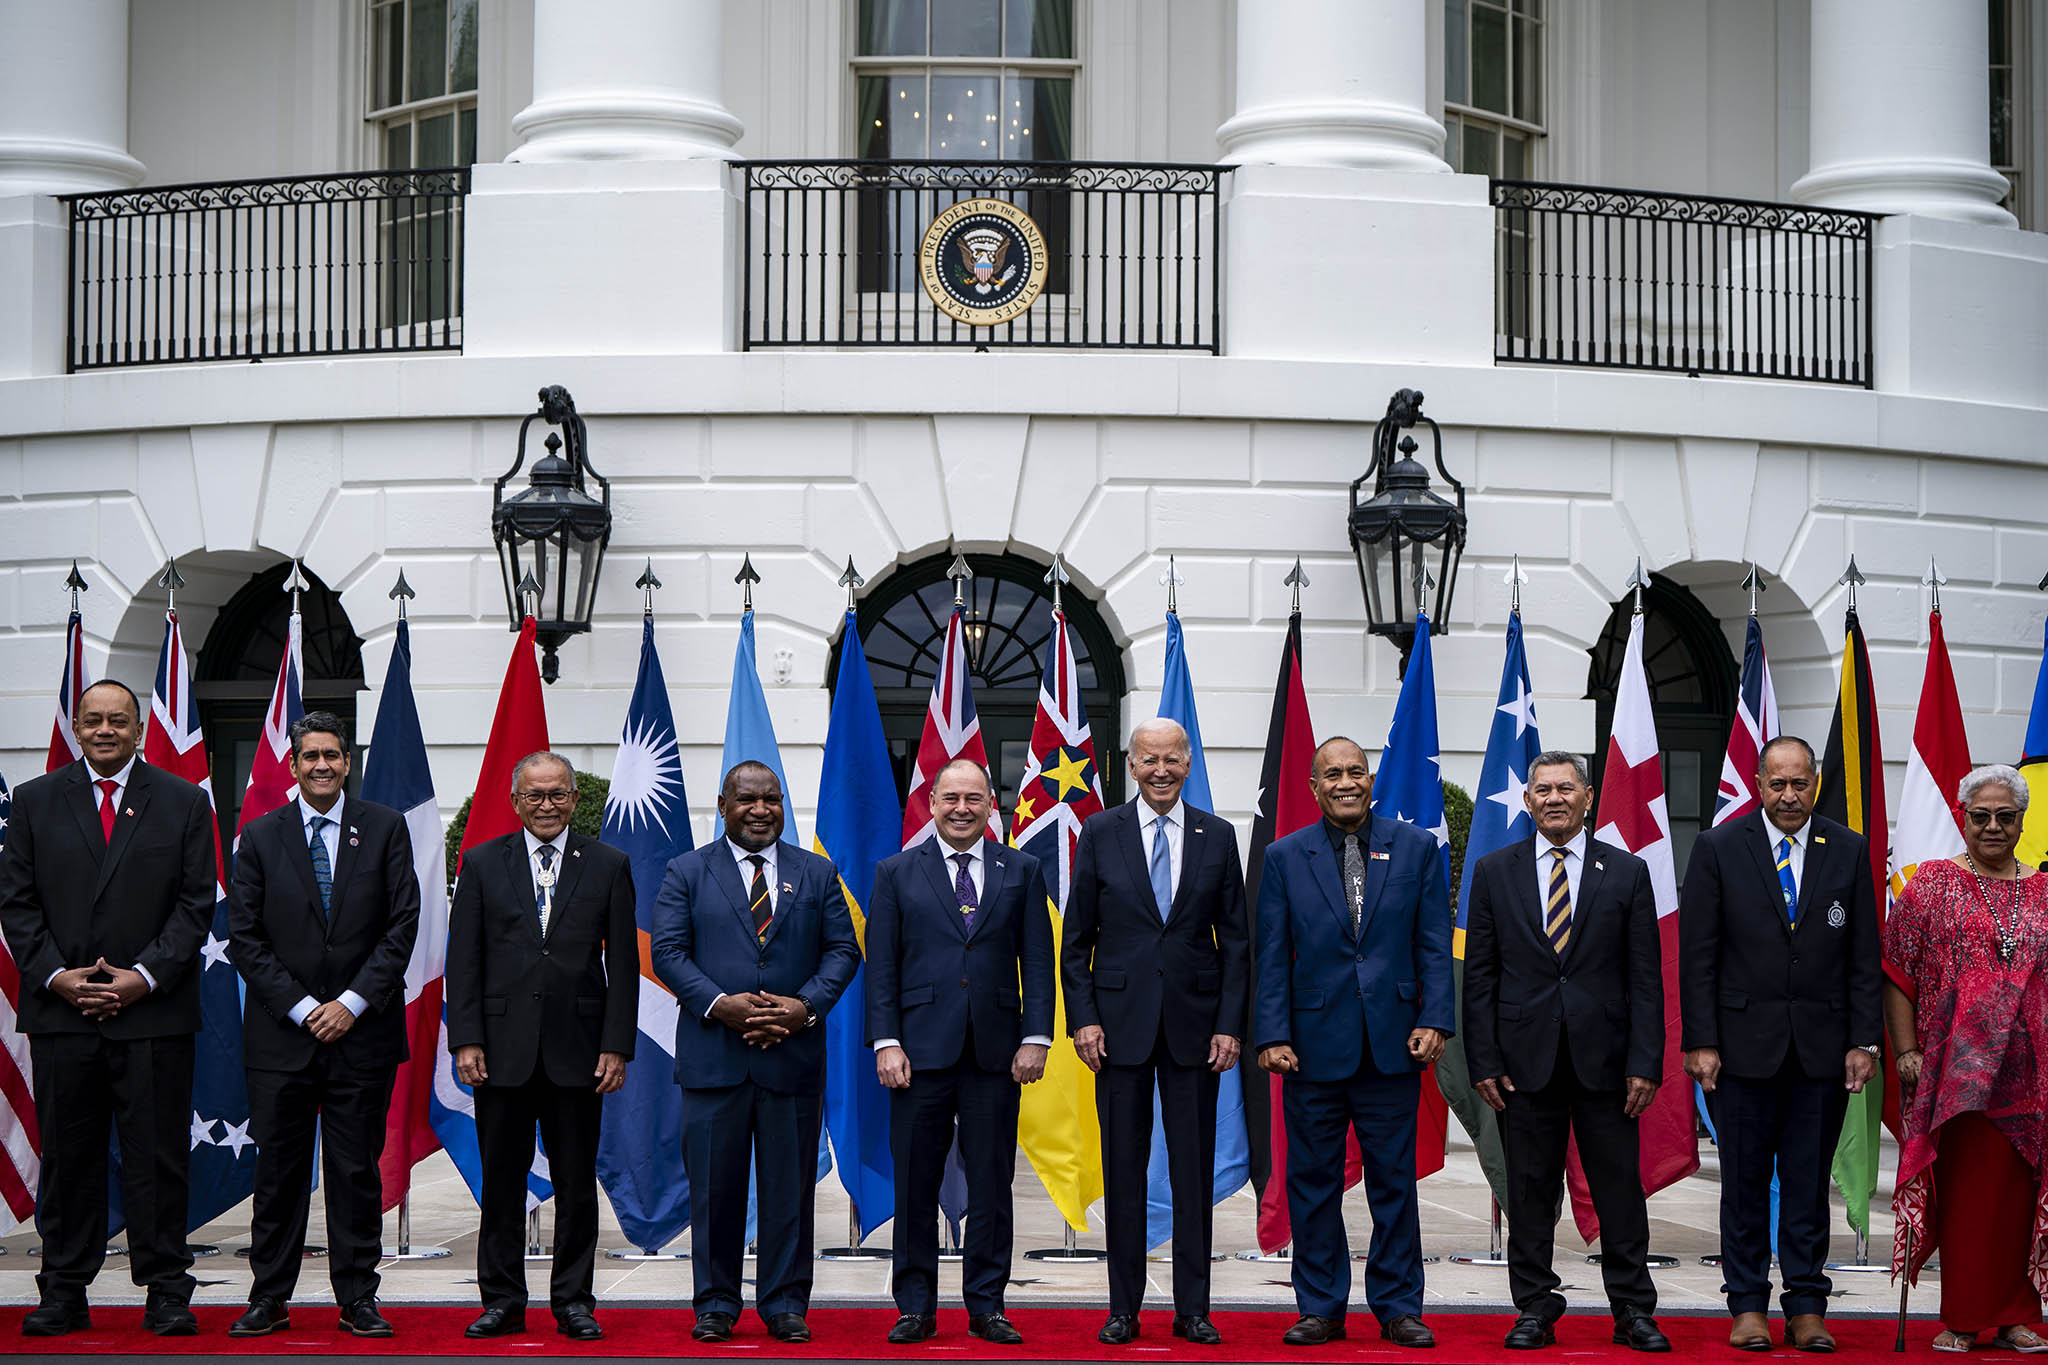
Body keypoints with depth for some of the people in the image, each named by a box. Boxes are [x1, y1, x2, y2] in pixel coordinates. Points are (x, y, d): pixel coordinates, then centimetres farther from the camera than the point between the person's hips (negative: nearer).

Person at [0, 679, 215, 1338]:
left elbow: (196, 903, 2)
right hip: (60, 1010, 1)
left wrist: (144, 976, -9)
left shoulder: (184, 803, 6)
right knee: (68, 1155, 5)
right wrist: (53, 974, -7)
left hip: (153, 1009, -1)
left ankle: (166, 1292, 6)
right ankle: (64, 1291, 12)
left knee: (158, 1156, 0)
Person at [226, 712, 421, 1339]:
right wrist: (300, 1007, -8)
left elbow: (402, 924, 0)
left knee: (357, 1169, 3)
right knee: (278, 1169, 3)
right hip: (280, 1031, 0)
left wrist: (352, 1003, -8)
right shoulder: (261, 836, 6)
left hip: (362, 1029, 0)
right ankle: (269, 1298, 11)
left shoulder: (385, 828, 5)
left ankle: (358, 1299, 9)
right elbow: (244, 936, 2)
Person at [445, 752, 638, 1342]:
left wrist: (617, 1046, -3)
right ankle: (503, 1300, 13)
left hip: (578, 1050, 0)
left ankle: (573, 1300, 12)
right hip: (504, 1049, 0)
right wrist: (466, 1041, -5)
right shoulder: (482, 863, 7)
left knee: (576, 1183, 4)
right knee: (501, 1182, 4)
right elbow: (463, 959, 4)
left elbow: (623, 963, 4)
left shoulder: (608, 866, 6)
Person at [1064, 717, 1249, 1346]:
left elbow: (1235, 941, 6)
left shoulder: (1217, 836, 6)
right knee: (1123, 1170, 3)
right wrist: (1083, 1018, -4)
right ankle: (1123, 1308, 10)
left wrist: (1230, 1025, -1)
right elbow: (1076, 938, 4)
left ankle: (1192, 1309, 9)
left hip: (1194, 1023, 1)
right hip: (1121, 1023, -1)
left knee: (1194, 1171, 3)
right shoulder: (1101, 833, 3)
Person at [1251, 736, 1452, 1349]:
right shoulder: (1285, 857, 6)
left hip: (1393, 1045, 0)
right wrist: (1272, 1035, -5)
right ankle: (1321, 1309, 13)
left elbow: (1434, 946, 5)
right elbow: (1271, 955, 4)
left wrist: (1434, 1021, -6)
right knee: (1313, 1182, 4)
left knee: (1394, 1181, 4)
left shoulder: (1416, 849, 7)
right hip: (1314, 1044, 0)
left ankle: (1399, 1307, 12)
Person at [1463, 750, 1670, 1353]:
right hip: (1525, 1059, 0)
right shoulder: (1495, 872, 6)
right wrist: (1483, 1063, -2)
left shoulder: (1627, 873, 5)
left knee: (1620, 1189, 2)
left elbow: (1646, 979, 3)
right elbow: (1479, 976, 5)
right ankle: (1535, 1309, 14)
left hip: (1603, 1057, 0)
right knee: (1530, 1190, 5)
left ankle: (1633, 1311, 10)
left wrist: (1645, 1064, -5)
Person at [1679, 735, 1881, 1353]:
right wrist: (1700, 1042, -7)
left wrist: (1864, 1041, 0)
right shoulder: (1719, 848, 0)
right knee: (1744, 1180, 3)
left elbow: (1864, 956, 6)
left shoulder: (1850, 851, 6)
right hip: (1743, 1043, -1)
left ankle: (1807, 1308, 12)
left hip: (1823, 1046, 1)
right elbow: (1697, 954, -1)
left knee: (1810, 1181, 5)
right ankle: (1748, 1307, 12)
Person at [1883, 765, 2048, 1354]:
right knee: (1961, 1191, -1)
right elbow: (1897, 975, 1)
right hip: (1955, 1072, -2)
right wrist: (1906, 1051, -7)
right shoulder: (1932, 884, 4)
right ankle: (1961, 1320, 6)